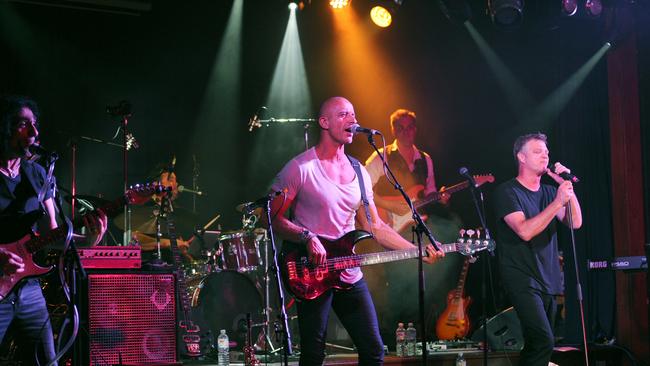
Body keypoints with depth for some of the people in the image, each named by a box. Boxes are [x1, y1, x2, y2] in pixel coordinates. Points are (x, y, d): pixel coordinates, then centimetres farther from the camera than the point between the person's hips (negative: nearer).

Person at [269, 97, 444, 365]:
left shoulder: (359, 172, 10)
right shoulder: (301, 168, -9)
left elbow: (375, 226, 11)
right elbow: (274, 218, -9)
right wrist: (307, 237, -24)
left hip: (350, 276, 6)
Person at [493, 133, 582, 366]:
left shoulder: (549, 192, 14)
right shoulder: (507, 192, -7)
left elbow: (575, 223, 2)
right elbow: (525, 231, -20)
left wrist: (567, 186, -6)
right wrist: (558, 202, -22)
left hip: (548, 280, 7)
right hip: (523, 280, -7)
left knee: (537, 345, 11)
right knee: (543, 341, -20)